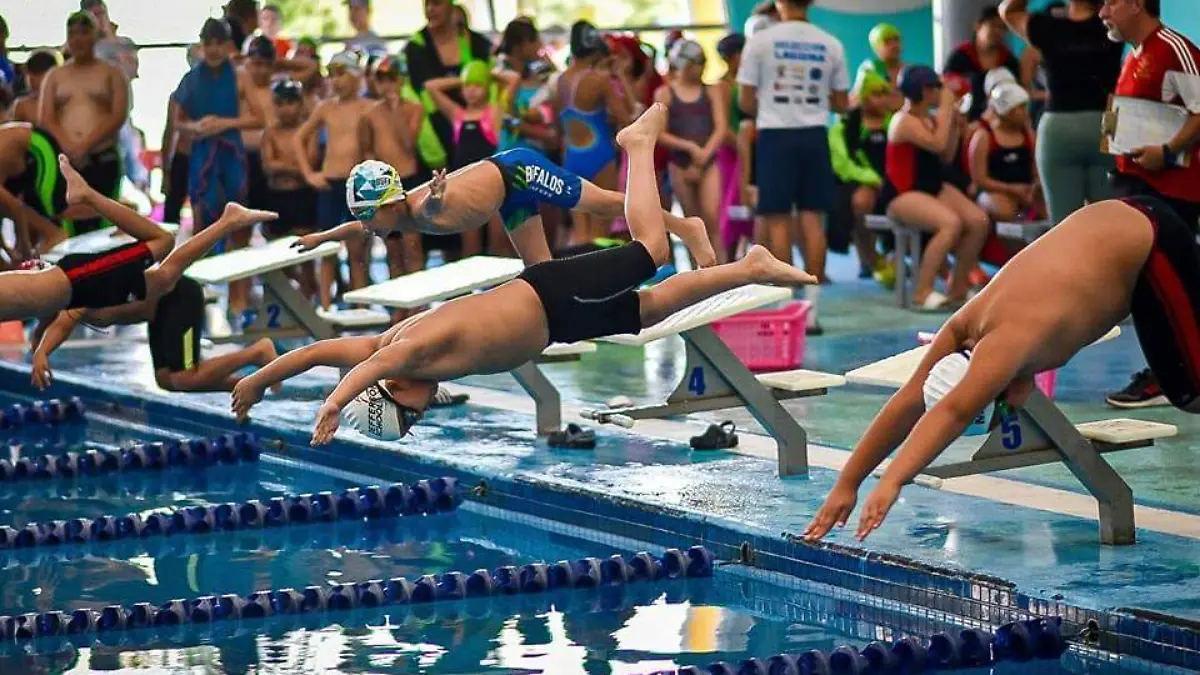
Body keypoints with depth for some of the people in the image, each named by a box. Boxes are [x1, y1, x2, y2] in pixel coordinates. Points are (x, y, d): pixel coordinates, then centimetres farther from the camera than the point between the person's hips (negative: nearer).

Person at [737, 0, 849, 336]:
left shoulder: (760, 41, -5)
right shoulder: (830, 45, 3)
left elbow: (747, 102, -3)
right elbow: (841, 104, 9)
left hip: (776, 134, -2)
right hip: (814, 134, 2)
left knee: (778, 220, 1)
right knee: (813, 219, 3)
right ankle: (811, 310, 2)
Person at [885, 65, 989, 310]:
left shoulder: (930, 118, 12)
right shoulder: (904, 121, -14)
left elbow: (946, 156, 17)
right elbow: (938, 144, -26)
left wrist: (953, 123, 7)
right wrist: (946, 108, -15)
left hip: (934, 187, 8)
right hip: (903, 194, -8)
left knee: (979, 220, -12)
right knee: (951, 222, -32)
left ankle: (958, 287, 2)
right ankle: (923, 291, -25)